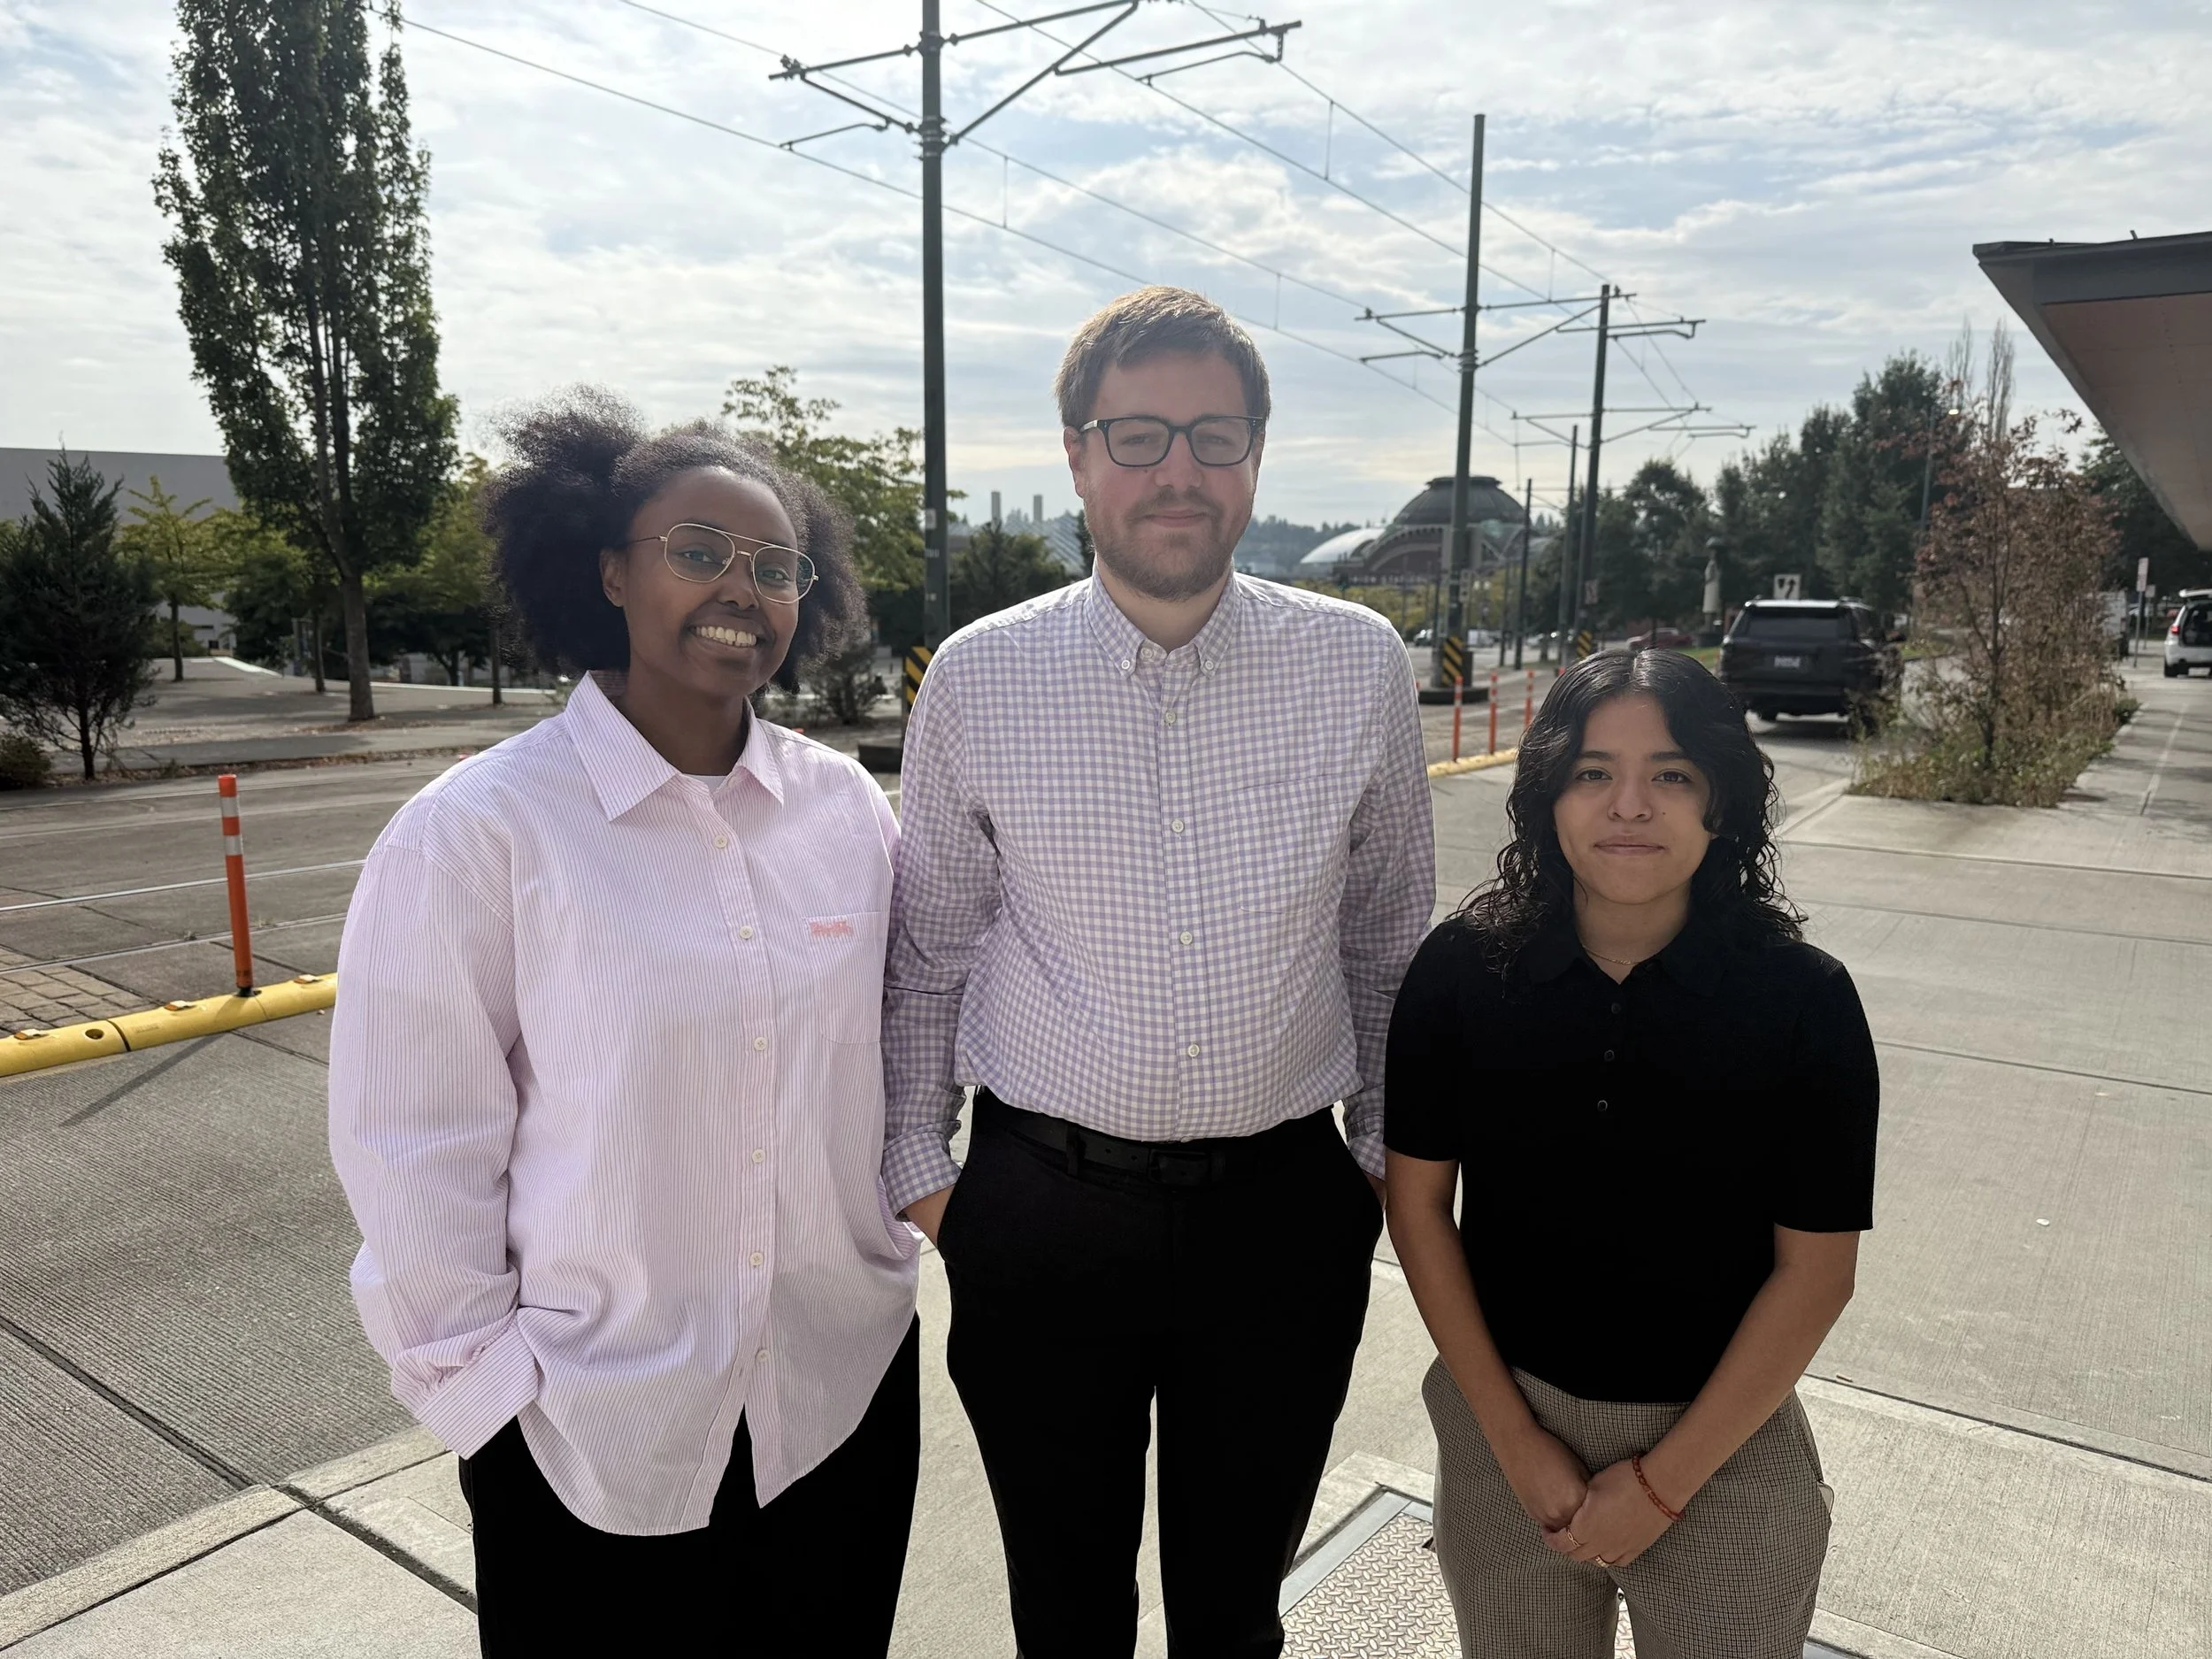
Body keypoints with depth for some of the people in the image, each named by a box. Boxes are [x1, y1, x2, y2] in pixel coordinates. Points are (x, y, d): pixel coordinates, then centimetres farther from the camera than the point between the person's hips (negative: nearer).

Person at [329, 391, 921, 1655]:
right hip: (595, 1437, -4)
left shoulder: (848, 806, -2)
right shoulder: (477, 831, -14)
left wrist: (887, 1250, 10)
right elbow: (417, 1149, -10)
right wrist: (481, 1382, -7)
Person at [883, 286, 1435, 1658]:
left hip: (1284, 1212, 1)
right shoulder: (979, 678, -6)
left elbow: (1388, 933, 6)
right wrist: (914, 1160, 6)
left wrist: (1393, 1149, 11)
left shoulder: (1360, 666, -4)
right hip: (1040, 1215, 0)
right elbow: (927, 946, 4)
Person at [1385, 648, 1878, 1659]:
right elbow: (1418, 1203, -6)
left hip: (1724, 1443, -1)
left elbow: (1815, 1271, -10)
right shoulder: (1463, 970, -12)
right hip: (1505, 1420, 2)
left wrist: (1664, 1479, -9)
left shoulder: (1804, 999, -15)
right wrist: (1515, 1439, -7)